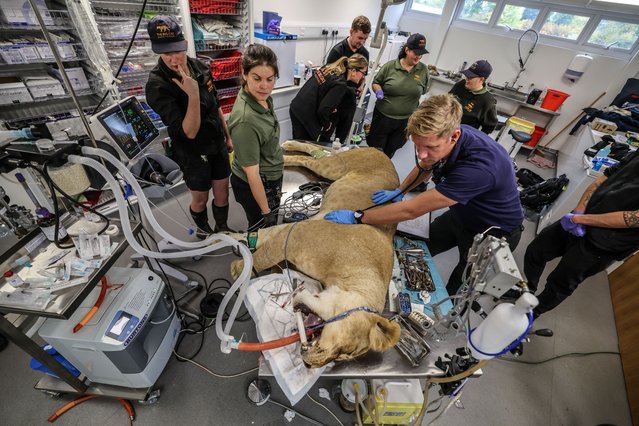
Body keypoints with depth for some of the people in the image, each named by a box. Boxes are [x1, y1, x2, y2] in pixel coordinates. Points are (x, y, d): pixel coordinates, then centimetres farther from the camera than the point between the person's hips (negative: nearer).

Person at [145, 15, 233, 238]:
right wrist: (193, 95, -39)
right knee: (200, 199, 14)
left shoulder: (200, 67, -6)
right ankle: (203, 230, 43)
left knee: (222, 193, 16)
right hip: (193, 153, -5)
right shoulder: (157, 85, -22)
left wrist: (228, 136, 13)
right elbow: (189, 132, -27)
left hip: (218, 145, 5)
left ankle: (222, 228, 41)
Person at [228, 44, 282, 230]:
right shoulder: (246, 120, -32)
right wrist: (266, 211, -17)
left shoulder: (262, 97, -7)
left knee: (268, 228, 28)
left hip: (271, 179, 8)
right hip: (255, 187, -8)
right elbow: (252, 172, -26)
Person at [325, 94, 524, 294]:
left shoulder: (478, 165, -43)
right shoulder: (444, 135, -19)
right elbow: (426, 167, 7)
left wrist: (357, 217, -30)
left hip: (494, 232, -6)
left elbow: (411, 210, -38)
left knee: (458, 288, 9)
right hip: (461, 214, 7)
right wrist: (399, 191, -4)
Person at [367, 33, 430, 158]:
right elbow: (376, 82, 4)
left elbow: (423, 90, 11)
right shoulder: (390, 66, -7)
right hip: (383, 116, -2)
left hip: (406, 120, 2)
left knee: (389, 152, 15)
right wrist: (378, 91, -16)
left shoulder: (423, 70, -1)